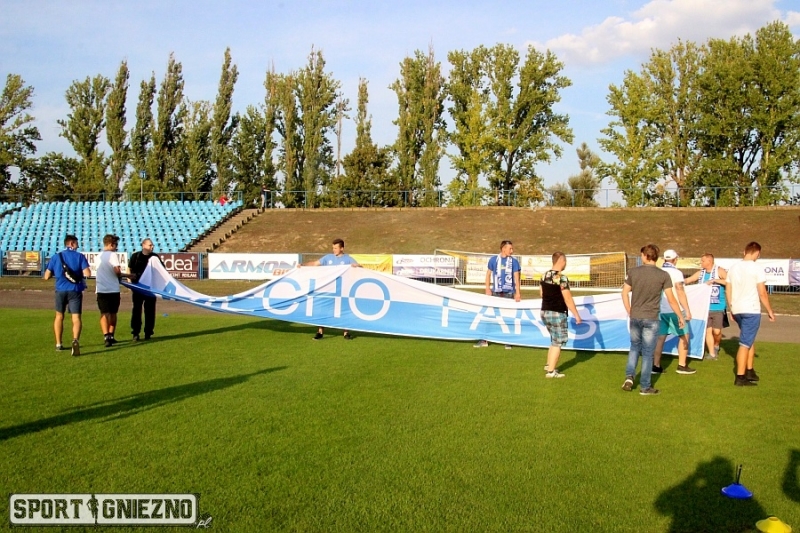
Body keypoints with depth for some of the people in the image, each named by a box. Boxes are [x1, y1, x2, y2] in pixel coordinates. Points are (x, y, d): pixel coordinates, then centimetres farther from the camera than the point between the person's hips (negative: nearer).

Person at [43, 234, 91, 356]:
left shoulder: (56, 257, 5)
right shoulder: (80, 256, -1)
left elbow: (47, 276, 5)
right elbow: (87, 273, -11)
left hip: (60, 290, 2)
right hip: (75, 290, -2)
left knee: (59, 316, 20)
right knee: (76, 317, -4)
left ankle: (58, 344, 26)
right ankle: (75, 339, -30)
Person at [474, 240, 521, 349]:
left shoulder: (514, 261, 2)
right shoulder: (493, 259, 2)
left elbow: (516, 277, 1)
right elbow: (488, 274, 8)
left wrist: (517, 293, -6)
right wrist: (487, 289, 0)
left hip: (509, 293, 0)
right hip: (495, 292, 0)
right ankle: (485, 340, 9)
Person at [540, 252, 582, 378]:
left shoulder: (544, 275, 6)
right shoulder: (562, 278, -17)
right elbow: (568, 299, -17)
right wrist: (576, 315, -9)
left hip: (545, 312, 8)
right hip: (557, 314, -8)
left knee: (554, 340, 22)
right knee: (558, 342, 3)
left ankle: (549, 365, 25)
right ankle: (551, 371, 3)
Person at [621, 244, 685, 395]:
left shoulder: (633, 272, -2)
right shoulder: (663, 275, -6)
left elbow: (625, 293, 3)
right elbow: (671, 300, -4)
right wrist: (680, 316, 8)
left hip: (635, 318, 2)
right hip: (651, 319, -2)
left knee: (634, 347, 21)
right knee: (647, 353, 6)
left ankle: (629, 376, 8)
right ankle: (645, 387, 13)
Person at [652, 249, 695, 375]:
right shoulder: (676, 272, -10)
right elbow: (680, 292, -16)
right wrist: (687, 310, -13)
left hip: (660, 309, 6)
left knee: (660, 337, 8)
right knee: (684, 335, 7)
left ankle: (656, 366, 6)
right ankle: (682, 366, 6)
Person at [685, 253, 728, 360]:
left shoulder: (719, 271, -4)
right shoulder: (700, 273, 9)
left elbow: (729, 282, -16)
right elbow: (687, 280, 15)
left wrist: (714, 280, -20)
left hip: (718, 307, -4)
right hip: (705, 307, 4)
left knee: (717, 331, -6)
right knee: (708, 330, 1)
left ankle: (716, 346, 24)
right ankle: (712, 353, 9)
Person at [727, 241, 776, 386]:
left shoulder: (733, 268, 8)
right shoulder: (757, 269, -11)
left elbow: (728, 291, 12)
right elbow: (762, 294, -9)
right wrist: (770, 311, 2)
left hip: (737, 311, 7)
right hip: (751, 311, -6)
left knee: (750, 340, 21)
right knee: (745, 344, -4)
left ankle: (749, 371, 24)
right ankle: (740, 378, -2)